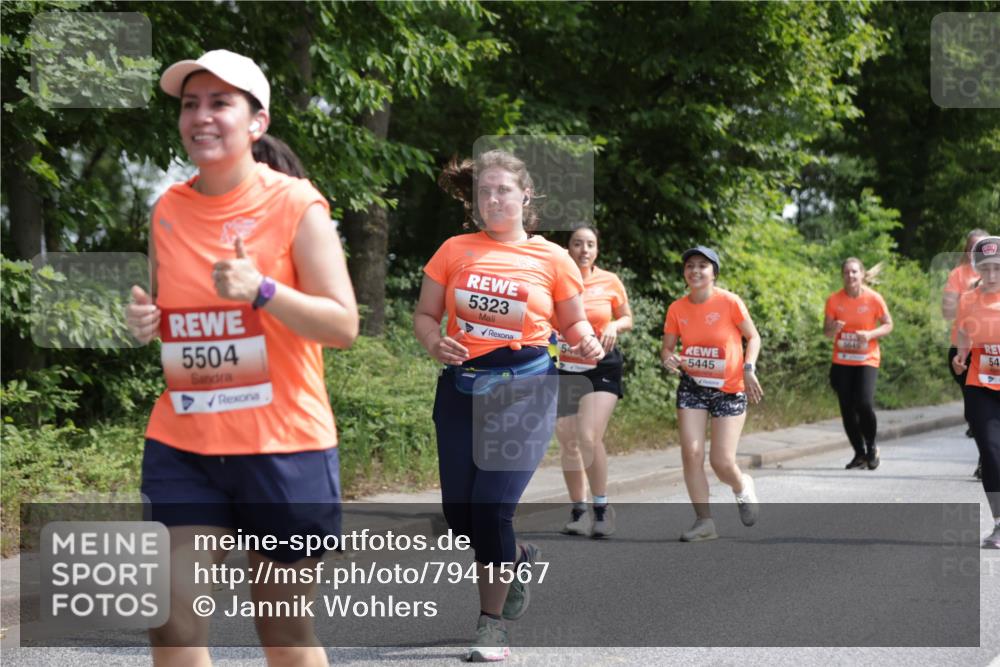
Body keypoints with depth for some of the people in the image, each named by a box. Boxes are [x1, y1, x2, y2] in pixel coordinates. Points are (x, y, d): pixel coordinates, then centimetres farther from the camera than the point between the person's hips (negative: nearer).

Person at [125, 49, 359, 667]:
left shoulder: (296, 205, -8)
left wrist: (261, 289, -25)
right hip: (182, 446, 4)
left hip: (283, 444, -4)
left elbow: (344, 324, -10)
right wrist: (144, 320, -1)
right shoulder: (168, 209, 7)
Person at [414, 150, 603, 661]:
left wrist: (588, 344, -12)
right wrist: (434, 343, -13)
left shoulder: (552, 259, 0)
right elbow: (425, 315, 8)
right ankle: (518, 558, 39)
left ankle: (492, 622, 5)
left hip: (524, 388, -3)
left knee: (492, 506, -13)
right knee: (459, 514, 5)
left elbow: (574, 321, 10)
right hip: (461, 386, 3)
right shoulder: (455, 251, 4)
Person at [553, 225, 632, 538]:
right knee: (568, 443, 4)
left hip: (601, 368, -1)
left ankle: (602, 507, -3)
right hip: (562, 369, 2)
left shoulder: (610, 282, 0)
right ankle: (578, 510, 18)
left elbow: (627, 318, 13)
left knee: (589, 437, -17)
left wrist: (614, 326, -9)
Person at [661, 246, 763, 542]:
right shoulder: (677, 309, -3)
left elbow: (753, 337, -2)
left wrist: (749, 368, -16)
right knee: (691, 453, -9)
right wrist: (669, 359, -18)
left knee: (721, 462, -7)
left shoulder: (730, 302, -12)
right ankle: (704, 521, 2)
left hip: (729, 390, -3)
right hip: (692, 387, 3)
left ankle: (742, 487, 30)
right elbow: (667, 348, 6)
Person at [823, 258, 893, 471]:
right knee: (847, 408, 2)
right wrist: (834, 329, -19)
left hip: (867, 360, -3)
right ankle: (859, 453, 18)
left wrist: (870, 334, -18)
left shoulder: (874, 299, -8)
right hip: (842, 361, 3)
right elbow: (826, 331, 4)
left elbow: (888, 325, 1)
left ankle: (871, 447, 8)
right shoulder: (834, 300, -3)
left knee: (864, 403, -17)